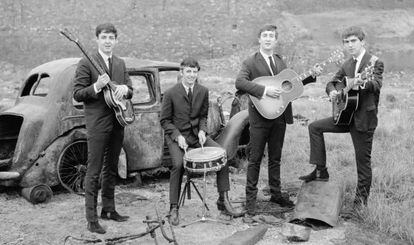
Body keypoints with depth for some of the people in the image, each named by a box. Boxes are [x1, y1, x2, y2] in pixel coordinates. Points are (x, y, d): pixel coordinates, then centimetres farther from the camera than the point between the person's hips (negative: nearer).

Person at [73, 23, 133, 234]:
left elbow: (130, 91, 16)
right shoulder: (86, 64, -5)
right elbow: (77, 95, -8)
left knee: (111, 169, 15)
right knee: (94, 172, -4)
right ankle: (91, 219, 1)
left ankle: (108, 210, 27)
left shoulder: (120, 64, 13)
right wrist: (97, 86, -24)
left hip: (117, 123, 6)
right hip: (97, 125, -6)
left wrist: (124, 88, -7)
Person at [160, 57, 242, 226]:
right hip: (176, 136, -4)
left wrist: (202, 130, -8)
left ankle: (223, 201, -4)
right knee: (178, 164, -30)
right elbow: (165, 120, -5)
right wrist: (177, 136, -18)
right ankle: (174, 209, -13)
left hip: (196, 134, 4)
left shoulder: (203, 91, 2)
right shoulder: (170, 94, -10)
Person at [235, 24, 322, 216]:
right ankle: (251, 198, 11)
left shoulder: (280, 61, 15)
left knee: (275, 157, 15)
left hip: (279, 116, 6)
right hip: (260, 116, -5)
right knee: (255, 159, 1)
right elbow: (240, 82, -21)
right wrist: (265, 90, -28)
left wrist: (311, 76, 12)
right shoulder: (250, 62, -5)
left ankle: (276, 194, 27)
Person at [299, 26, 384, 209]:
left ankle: (361, 198, 18)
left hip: (364, 119, -7)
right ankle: (321, 171, 6)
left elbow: (377, 84, -28)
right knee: (315, 127, 0)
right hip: (346, 115, 7)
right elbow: (333, 82, 18)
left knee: (363, 160, 1)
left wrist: (362, 83, -51)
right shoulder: (347, 65, 10)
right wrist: (332, 91, -6)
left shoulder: (374, 62, -10)